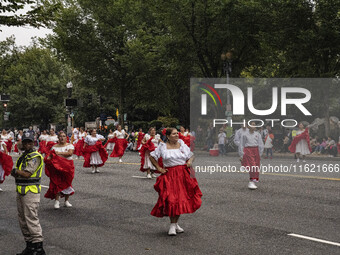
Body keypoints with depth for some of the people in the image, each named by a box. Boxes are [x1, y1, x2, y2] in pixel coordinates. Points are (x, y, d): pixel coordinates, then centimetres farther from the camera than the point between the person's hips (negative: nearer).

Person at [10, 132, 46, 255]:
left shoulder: (35, 157, -10)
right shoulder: (22, 156, 18)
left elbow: (27, 174, -18)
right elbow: (15, 173, 17)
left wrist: (16, 171, -2)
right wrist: (16, 173, -6)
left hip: (31, 191, -9)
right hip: (21, 191, 9)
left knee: (31, 219, -12)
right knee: (23, 220, 11)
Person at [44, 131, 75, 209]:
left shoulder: (70, 145, 6)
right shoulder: (54, 146, 10)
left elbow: (70, 153, -12)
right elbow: (50, 155, -1)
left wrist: (59, 153, -13)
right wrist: (49, 158, -24)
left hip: (68, 166, 0)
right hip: (57, 166, 0)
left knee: (67, 183, 2)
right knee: (57, 182, -9)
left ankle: (66, 201, 13)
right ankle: (57, 201, -6)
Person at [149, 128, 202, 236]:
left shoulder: (182, 145, 9)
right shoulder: (162, 147, 2)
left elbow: (191, 155, 19)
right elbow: (152, 156, 11)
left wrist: (190, 161, -3)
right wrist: (159, 168, 3)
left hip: (183, 175, 3)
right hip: (169, 175, -3)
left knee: (181, 199, 5)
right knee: (171, 200, -11)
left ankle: (176, 223, 20)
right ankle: (172, 225, -1)